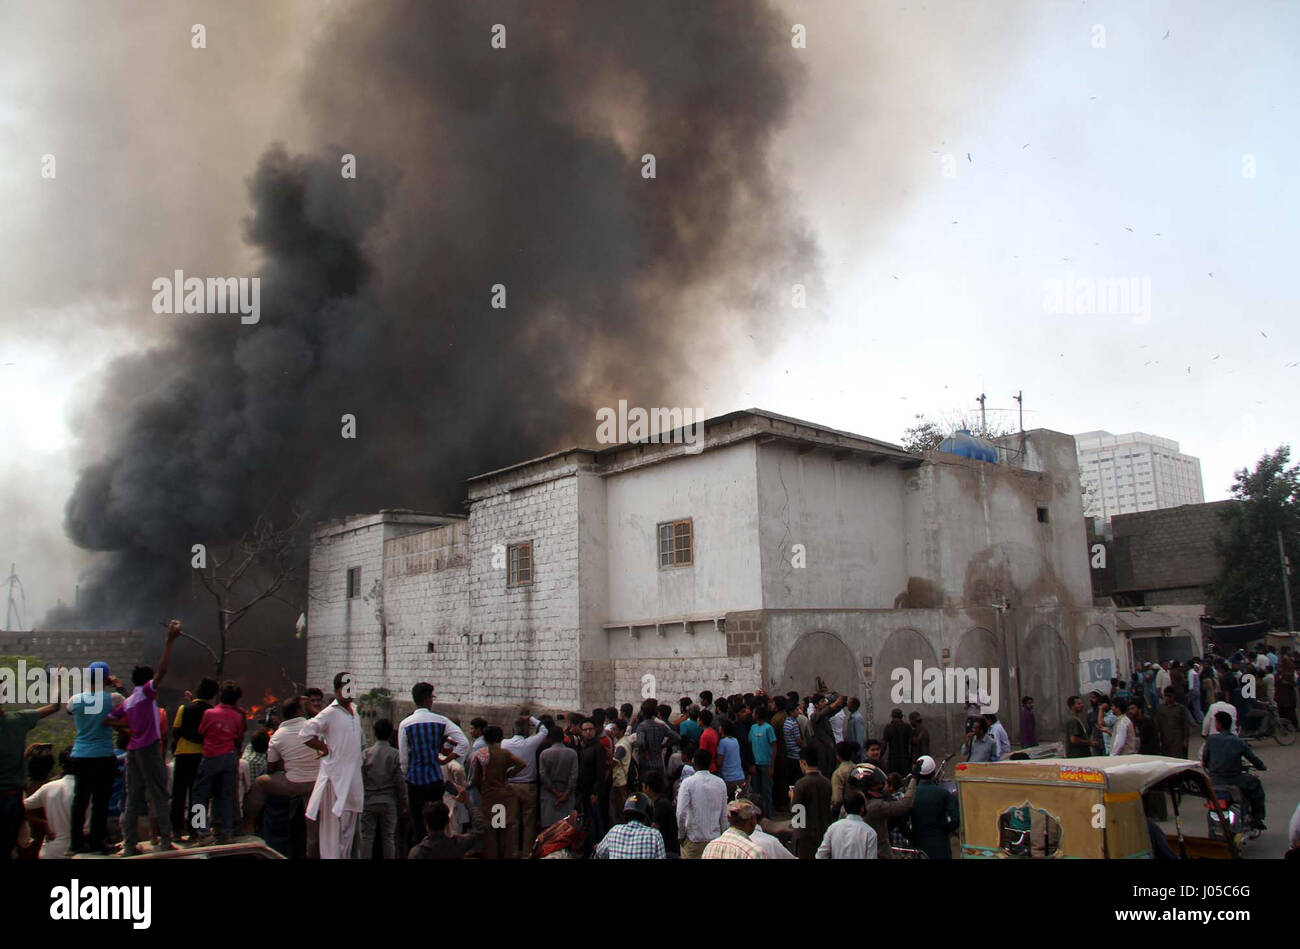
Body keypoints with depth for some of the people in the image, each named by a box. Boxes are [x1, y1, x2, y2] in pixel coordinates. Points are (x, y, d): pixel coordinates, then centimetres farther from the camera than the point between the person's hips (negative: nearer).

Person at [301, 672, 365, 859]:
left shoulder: (355, 713, 12)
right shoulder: (330, 713, -12)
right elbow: (306, 733, -18)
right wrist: (325, 749, -14)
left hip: (353, 776, 8)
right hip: (335, 777, -8)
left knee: (349, 825, 15)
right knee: (333, 822, -4)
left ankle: (345, 855, 24)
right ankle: (331, 856, 1)